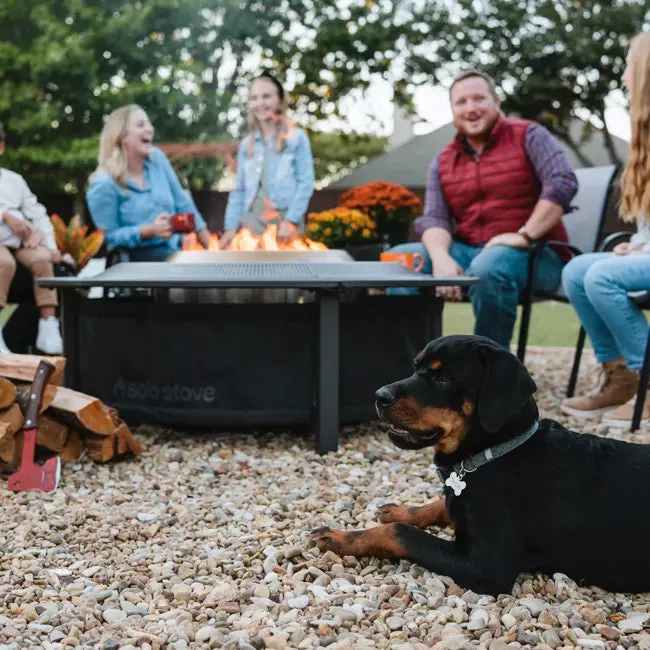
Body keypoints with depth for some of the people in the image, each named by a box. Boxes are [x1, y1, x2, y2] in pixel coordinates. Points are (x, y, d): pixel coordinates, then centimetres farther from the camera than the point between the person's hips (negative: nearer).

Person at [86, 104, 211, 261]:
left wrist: (212, 247, 9)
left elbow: (182, 204, 12)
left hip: (174, 250, 6)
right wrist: (149, 231, -24)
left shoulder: (156, 158, 6)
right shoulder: (103, 185, -11)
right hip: (136, 256, -6)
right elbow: (110, 237, -8)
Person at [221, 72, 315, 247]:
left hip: (284, 223, -4)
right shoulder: (246, 144, 17)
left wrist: (291, 220, -13)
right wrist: (231, 227, 7)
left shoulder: (297, 138, 4)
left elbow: (306, 182, -3)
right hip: (251, 223, 4)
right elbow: (239, 190, 17)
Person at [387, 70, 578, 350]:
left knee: (488, 268, -37)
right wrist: (442, 258, -19)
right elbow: (433, 218, 3)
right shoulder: (443, 162, 15)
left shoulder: (528, 136, 3)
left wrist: (525, 235, -21)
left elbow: (563, 183, -12)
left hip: (532, 254, -4)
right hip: (467, 251, 5)